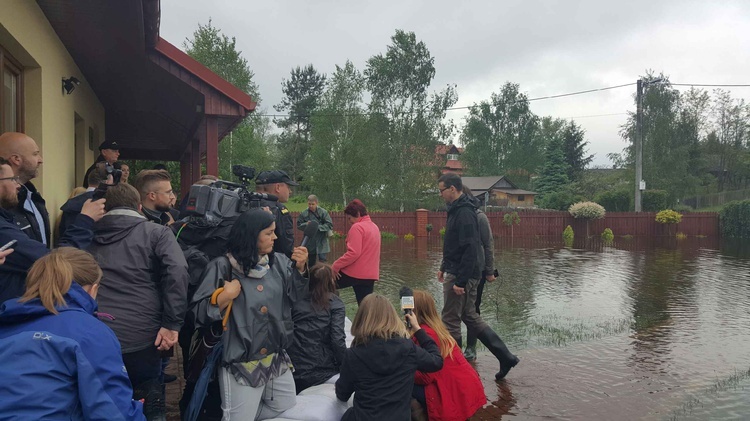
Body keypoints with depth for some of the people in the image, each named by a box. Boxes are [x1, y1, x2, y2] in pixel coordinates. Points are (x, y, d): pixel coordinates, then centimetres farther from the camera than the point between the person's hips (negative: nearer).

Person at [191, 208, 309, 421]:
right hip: (241, 364, -5)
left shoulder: (279, 262, 1)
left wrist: (300, 268, -8)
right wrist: (223, 297, -26)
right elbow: (199, 314, -11)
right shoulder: (222, 267, -12)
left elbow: (295, 296, 4)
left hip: (277, 359, 6)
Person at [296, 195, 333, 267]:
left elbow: (329, 225, -9)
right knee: (311, 262, 16)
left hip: (321, 242, -3)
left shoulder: (323, 212, -8)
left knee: (322, 260, -6)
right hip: (310, 243, 3)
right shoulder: (304, 213, -2)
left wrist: (318, 227, -19)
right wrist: (306, 224, -15)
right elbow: (299, 225, 4)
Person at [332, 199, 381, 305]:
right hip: (370, 274, 8)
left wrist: (336, 266, -14)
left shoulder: (357, 227, -13)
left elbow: (353, 253, -22)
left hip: (354, 273, -8)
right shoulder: (374, 227, 14)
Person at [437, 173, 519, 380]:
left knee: (450, 321, 1)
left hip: (460, 276, -10)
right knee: (471, 317, 16)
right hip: (456, 273, 10)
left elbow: (469, 250, -24)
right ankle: (505, 357, 21)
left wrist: (460, 281, -24)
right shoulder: (457, 210, 13)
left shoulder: (464, 213, -19)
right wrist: (444, 267, 22)